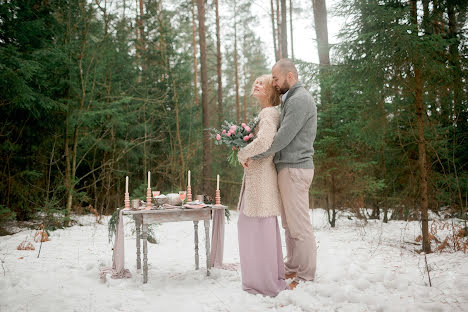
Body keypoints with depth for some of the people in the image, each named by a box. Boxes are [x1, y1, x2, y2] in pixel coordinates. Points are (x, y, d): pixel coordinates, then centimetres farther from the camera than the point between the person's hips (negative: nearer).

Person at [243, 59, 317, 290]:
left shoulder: (299, 99, -13)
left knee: (299, 224, -4)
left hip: (295, 169, -10)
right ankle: (292, 268, 25)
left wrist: (254, 157, -13)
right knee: (289, 223, 15)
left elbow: (283, 138, -20)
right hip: (287, 167, 10)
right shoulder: (291, 99, 20)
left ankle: (306, 277, 6)